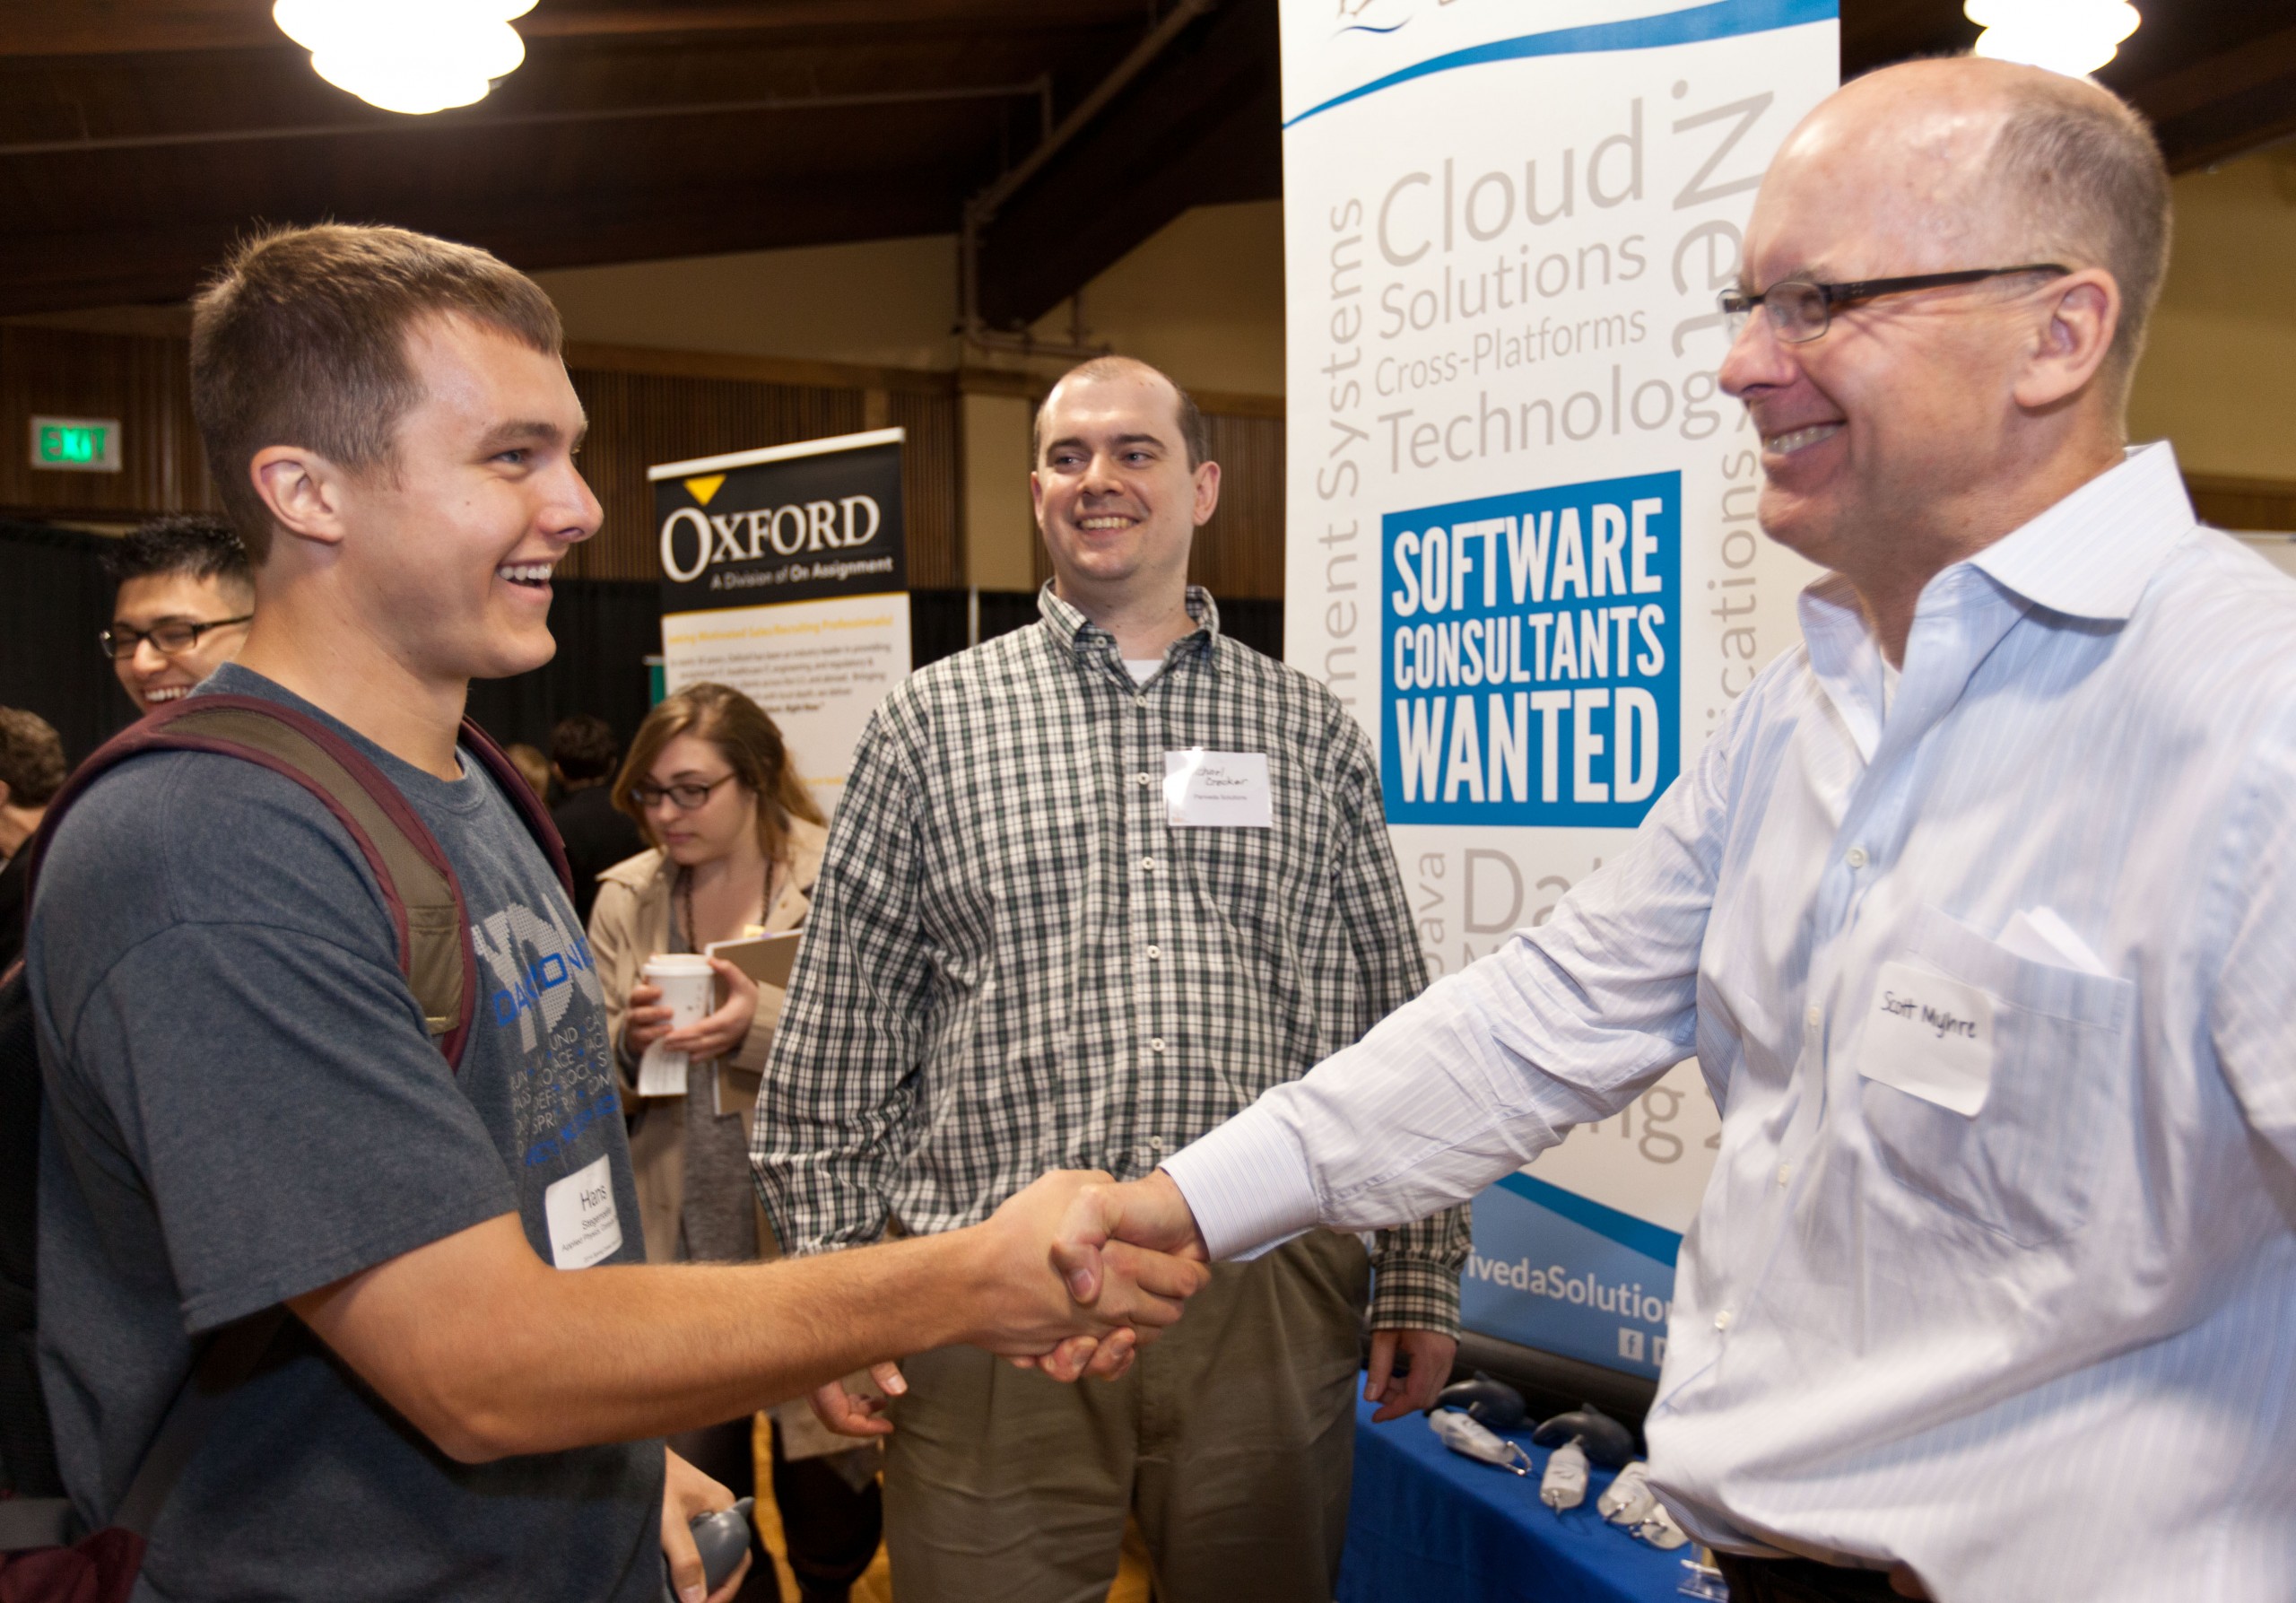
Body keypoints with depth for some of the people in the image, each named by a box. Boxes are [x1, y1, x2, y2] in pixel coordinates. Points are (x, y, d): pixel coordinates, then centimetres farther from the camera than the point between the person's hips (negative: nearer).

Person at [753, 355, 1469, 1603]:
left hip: (1269, 1299, 2)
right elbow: (839, 1037, 4)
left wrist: (1419, 1280, 7)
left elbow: (1396, 1022, 9)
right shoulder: (931, 722, 4)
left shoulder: (1311, 731, 8)